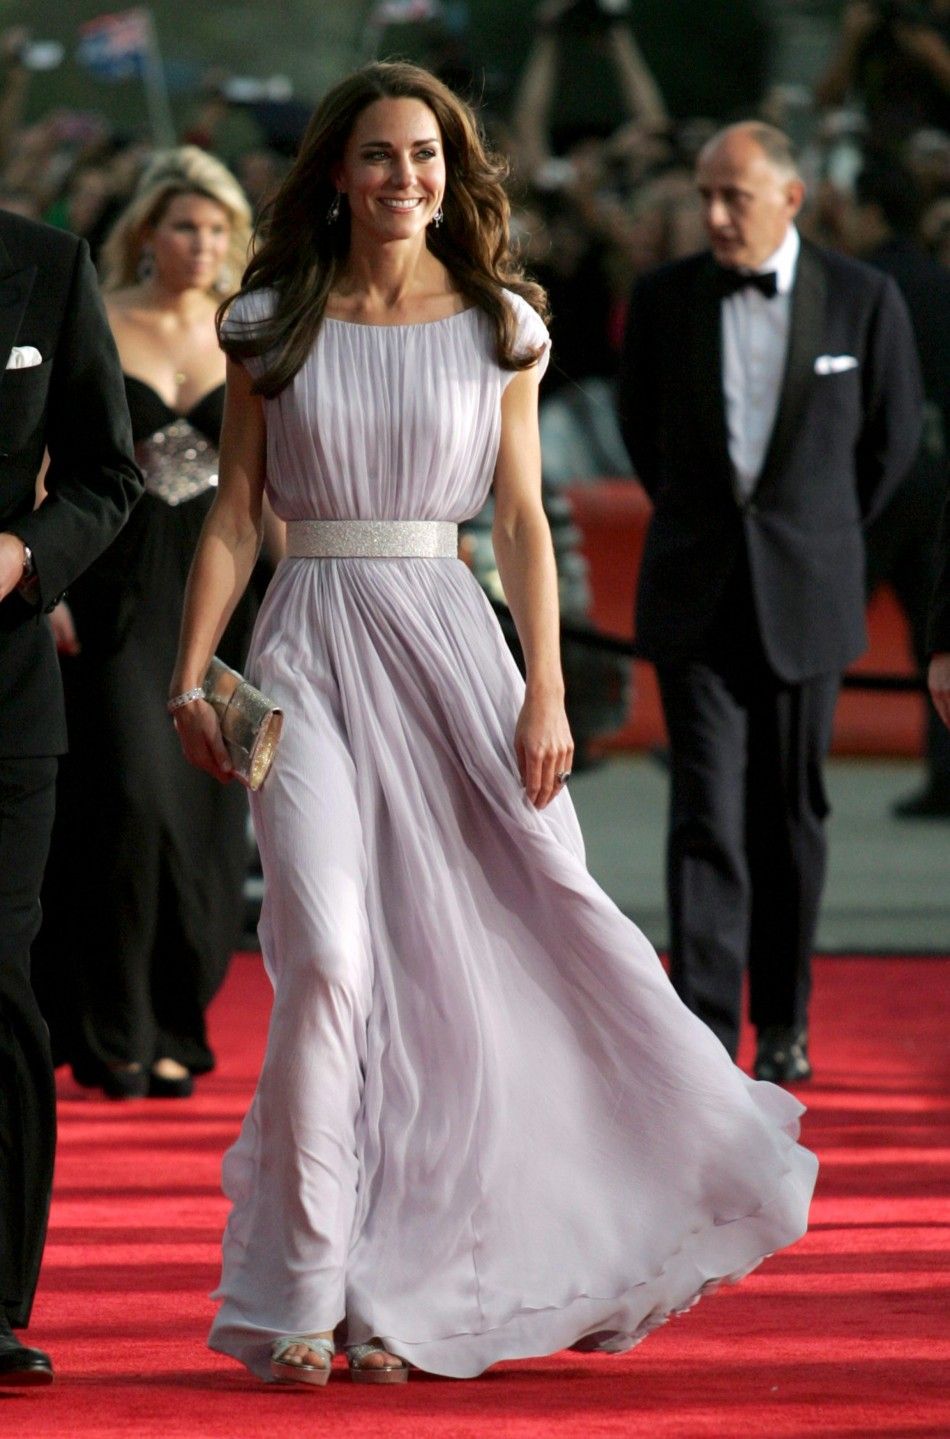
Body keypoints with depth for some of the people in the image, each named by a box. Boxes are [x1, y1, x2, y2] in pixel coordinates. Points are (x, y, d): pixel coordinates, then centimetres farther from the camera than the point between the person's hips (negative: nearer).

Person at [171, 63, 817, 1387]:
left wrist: (547, 693, -2)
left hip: (449, 642, 1)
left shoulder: (499, 328, 6)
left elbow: (523, 519, 6)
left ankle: (396, 1294, 13)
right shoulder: (272, 325, 5)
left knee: (462, 970, 0)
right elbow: (234, 514, 7)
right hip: (311, 651, -1)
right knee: (328, 960, -14)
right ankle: (304, 1298, -7)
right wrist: (190, 679, -1)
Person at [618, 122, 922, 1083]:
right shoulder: (663, 300, 1)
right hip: (695, 598, 0)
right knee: (706, 815, -9)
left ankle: (783, 1025, 21)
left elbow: (892, 437, 9)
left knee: (789, 815, 8)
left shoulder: (863, 300, -2)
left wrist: (822, 537, 12)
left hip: (805, 597, 0)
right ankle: (703, 1034, -13)